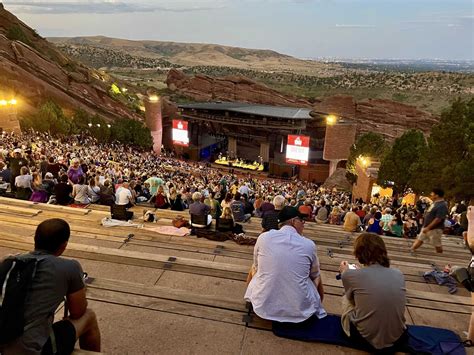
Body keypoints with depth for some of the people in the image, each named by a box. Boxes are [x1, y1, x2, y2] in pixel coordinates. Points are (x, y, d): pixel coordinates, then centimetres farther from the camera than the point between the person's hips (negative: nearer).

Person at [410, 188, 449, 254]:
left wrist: (428, 228, -24)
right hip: (426, 227, 10)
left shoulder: (442, 205, -21)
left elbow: (438, 219, -26)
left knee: (437, 245, 3)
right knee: (419, 239, 13)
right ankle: (411, 250, 19)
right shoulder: (435, 203, 9)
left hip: (435, 229, -10)